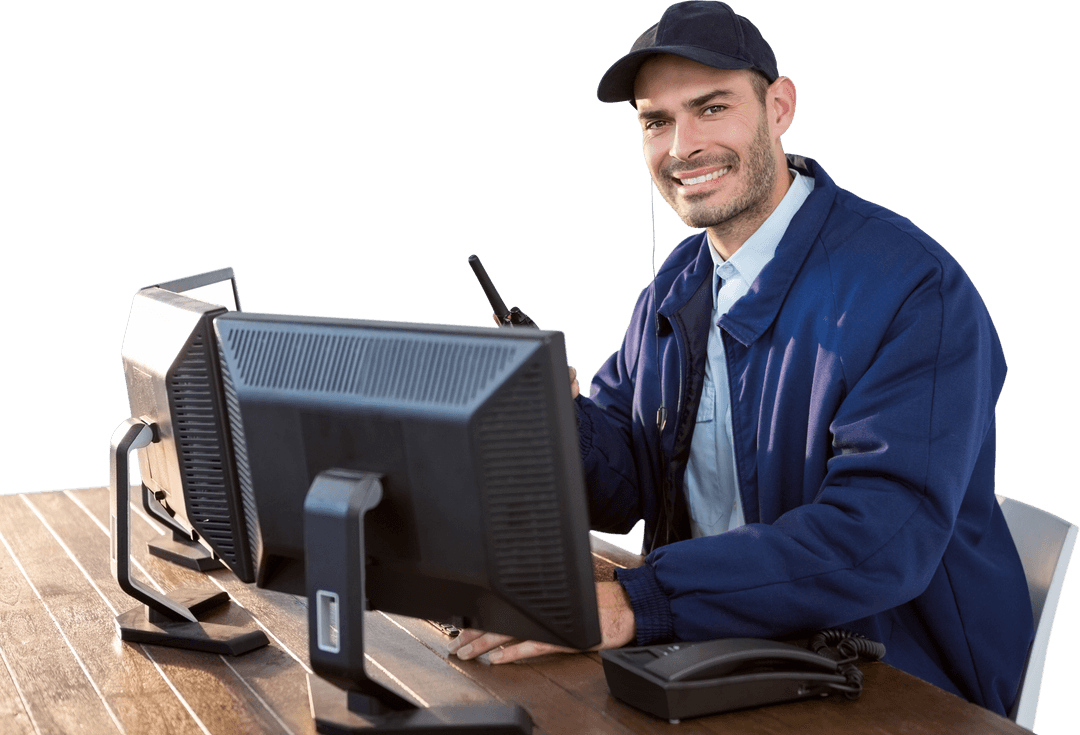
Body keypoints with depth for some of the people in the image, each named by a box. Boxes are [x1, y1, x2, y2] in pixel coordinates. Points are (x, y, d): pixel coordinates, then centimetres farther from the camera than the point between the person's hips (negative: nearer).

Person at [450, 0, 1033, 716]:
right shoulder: (673, 290, 8)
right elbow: (622, 491, 9)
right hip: (719, 651, 7)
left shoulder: (915, 289, -18)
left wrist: (635, 602, -35)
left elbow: (881, 540, -29)